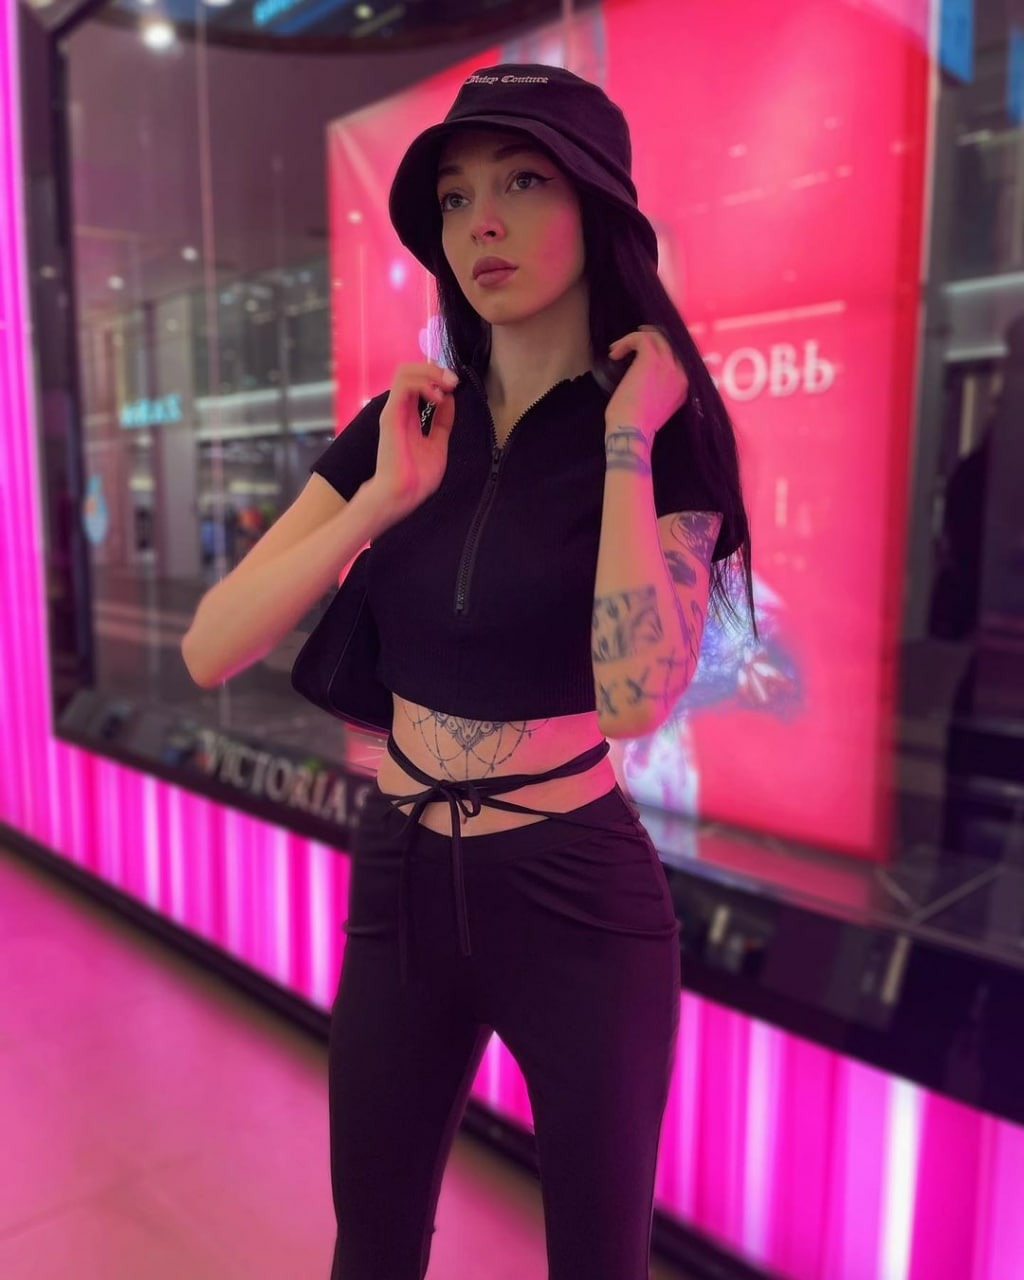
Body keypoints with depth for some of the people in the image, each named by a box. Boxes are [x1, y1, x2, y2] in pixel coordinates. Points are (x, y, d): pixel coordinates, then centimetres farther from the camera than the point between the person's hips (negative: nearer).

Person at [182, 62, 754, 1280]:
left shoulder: (667, 438, -10)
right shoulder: (398, 426, 0)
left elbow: (635, 697, -27)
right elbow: (210, 650, -9)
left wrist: (626, 440, -23)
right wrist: (383, 499, -19)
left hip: (577, 898, -3)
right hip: (400, 882, 4)